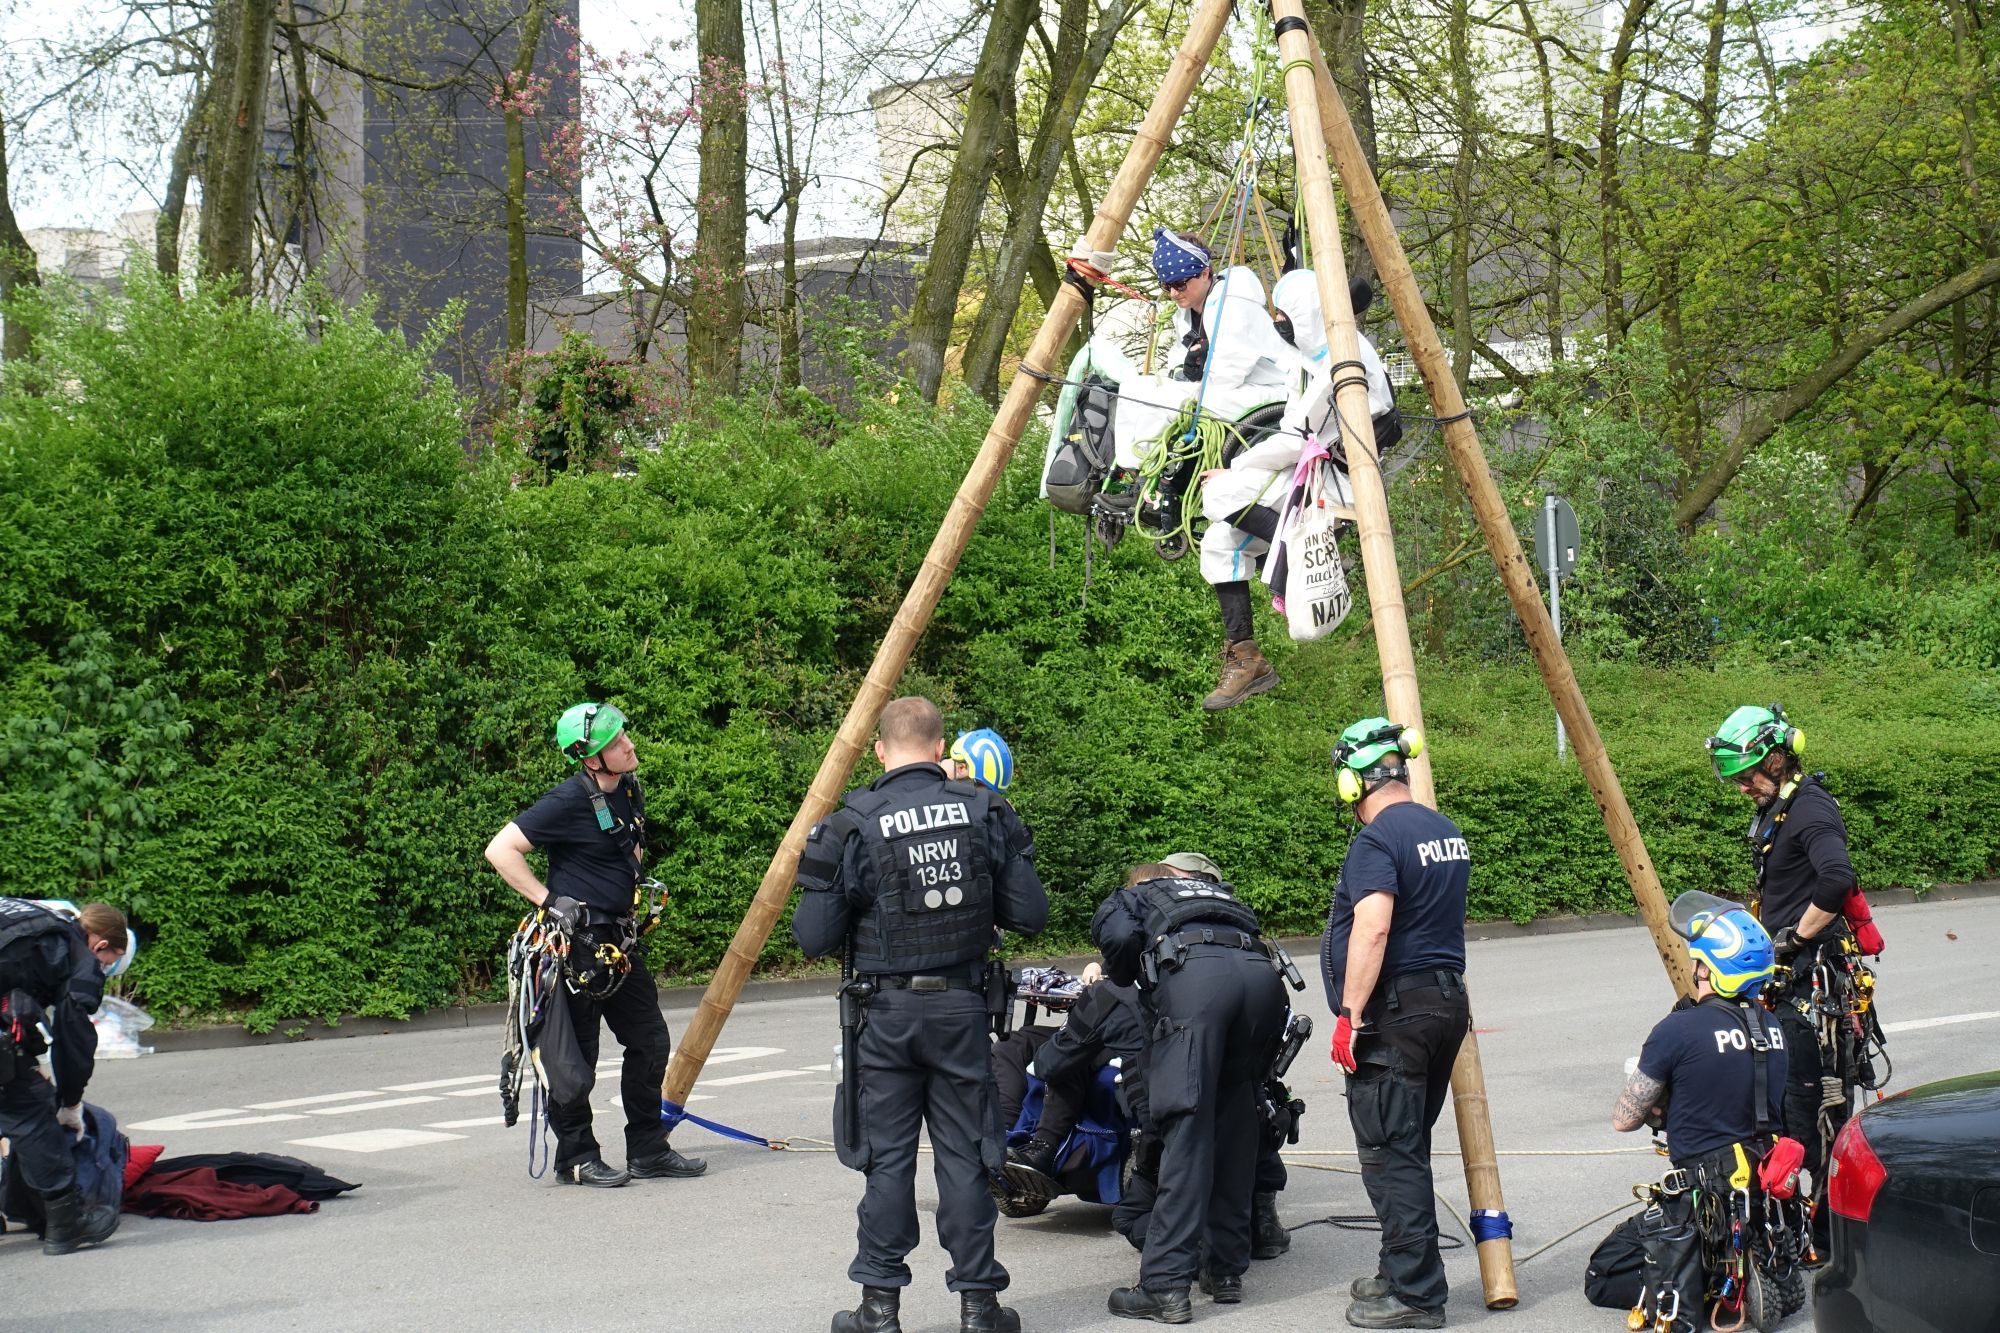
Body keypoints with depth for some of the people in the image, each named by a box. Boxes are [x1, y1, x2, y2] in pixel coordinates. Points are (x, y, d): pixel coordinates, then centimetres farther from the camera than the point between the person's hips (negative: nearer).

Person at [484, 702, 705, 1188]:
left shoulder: (630, 790, 9)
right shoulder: (569, 801, -17)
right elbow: (501, 850, -17)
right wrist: (549, 901, -18)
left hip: (620, 942, 8)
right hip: (578, 943, -8)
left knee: (651, 1041, 10)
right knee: (577, 1055, 0)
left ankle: (648, 1151, 19)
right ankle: (576, 1157, 10)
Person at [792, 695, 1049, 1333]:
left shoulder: (852, 825, -9)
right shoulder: (985, 812, -2)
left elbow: (814, 939, -8)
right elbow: (1030, 914, -1)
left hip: (887, 1011, -1)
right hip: (962, 1010, 2)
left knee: (887, 1156, 7)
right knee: (964, 1155, 8)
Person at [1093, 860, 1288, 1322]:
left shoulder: (1124, 900, 30)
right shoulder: (1220, 892, 44)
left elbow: (1121, 938, 8)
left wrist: (1123, 981, 27)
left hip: (1193, 973, -4)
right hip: (1262, 972, 4)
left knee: (1187, 1130, -7)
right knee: (1236, 1127, 15)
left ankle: (1166, 1286, -10)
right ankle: (1228, 1271, 19)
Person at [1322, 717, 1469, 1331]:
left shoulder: (1377, 841, -15)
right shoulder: (1447, 832, 13)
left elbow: (1372, 930, -24)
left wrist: (1351, 1015, -21)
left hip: (1394, 1010, -9)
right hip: (1448, 1002, 9)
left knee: (1392, 1156, -5)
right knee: (1410, 1150, 17)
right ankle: (1403, 1272, 24)